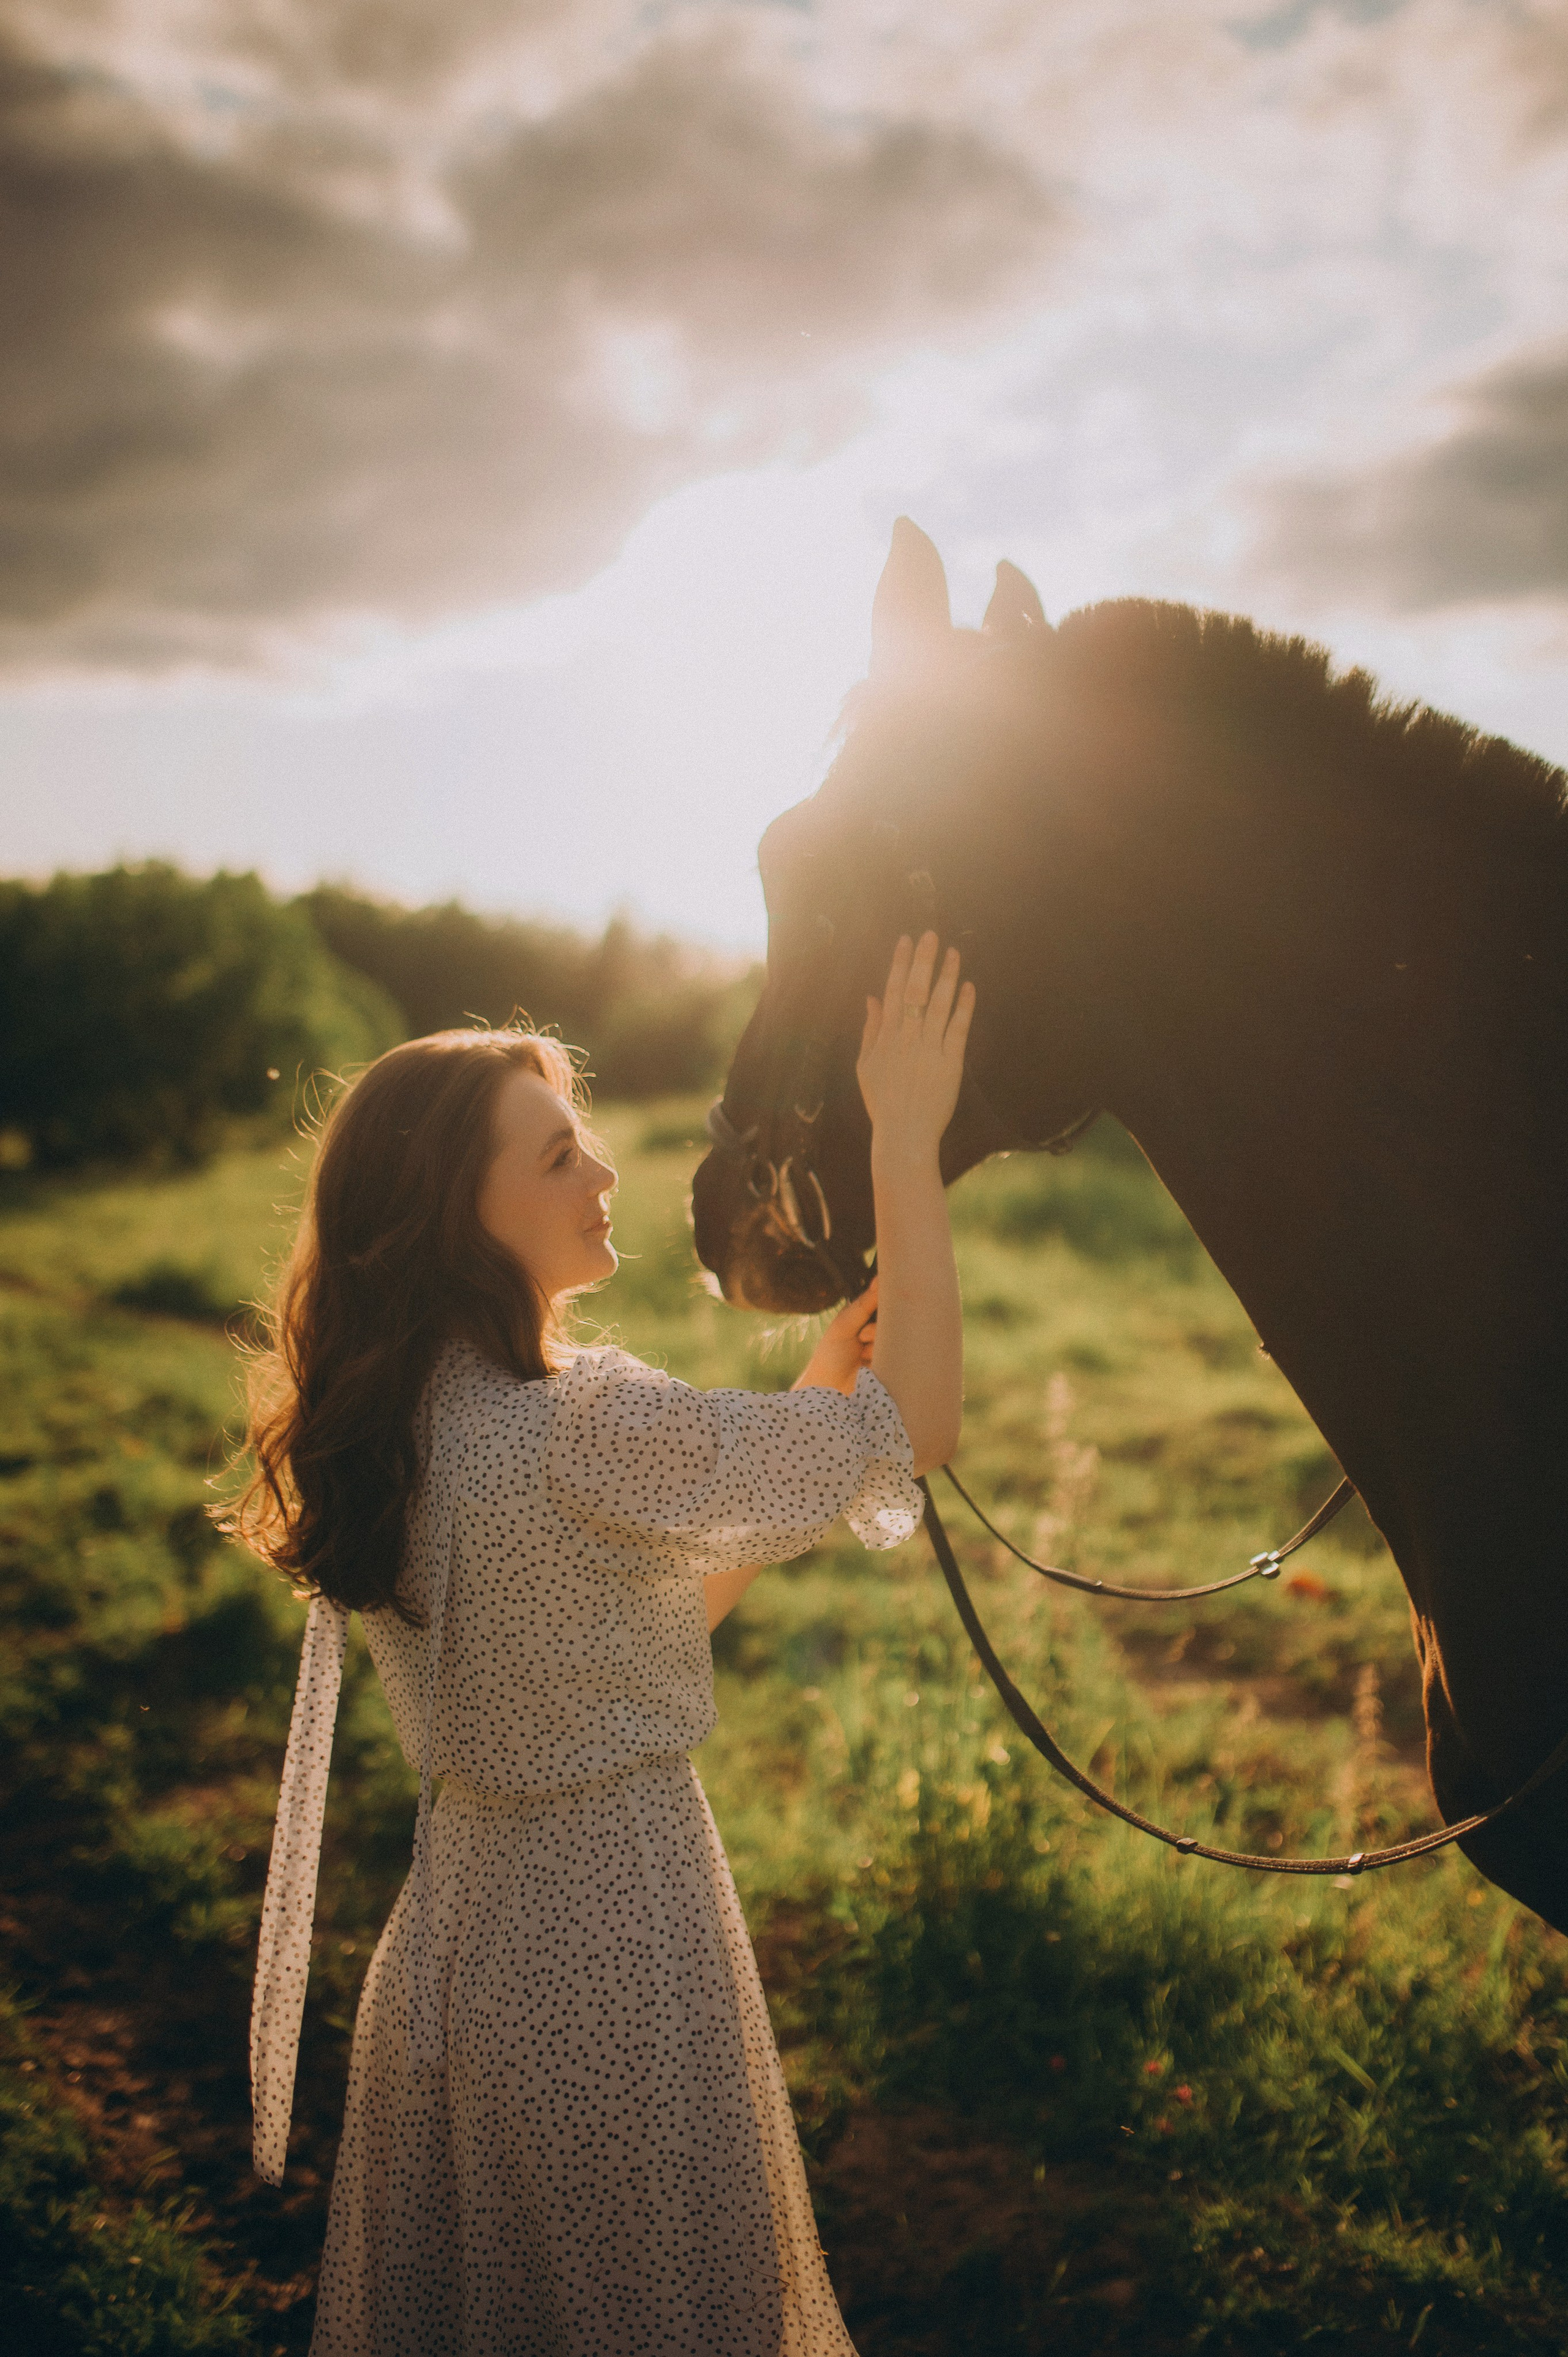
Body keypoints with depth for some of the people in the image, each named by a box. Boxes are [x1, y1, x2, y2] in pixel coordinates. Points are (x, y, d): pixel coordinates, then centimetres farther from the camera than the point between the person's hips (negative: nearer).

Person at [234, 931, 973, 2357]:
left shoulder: (401, 1425, 2)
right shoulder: (571, 1428, -26)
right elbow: (919, 1425, -22)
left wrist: (810, 1403, 5)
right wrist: (906, 1145, -17)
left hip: (460, 1912, 8)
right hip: (608, 1935, -8)